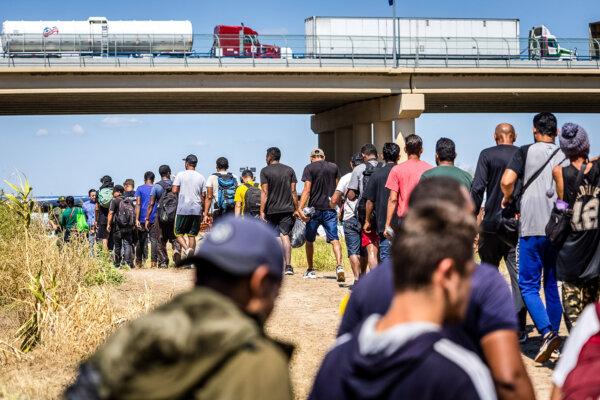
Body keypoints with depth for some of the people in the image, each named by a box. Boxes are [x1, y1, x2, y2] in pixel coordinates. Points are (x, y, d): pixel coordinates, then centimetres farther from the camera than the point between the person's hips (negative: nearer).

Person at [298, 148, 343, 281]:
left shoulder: (309, 168, -3)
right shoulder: (334, 167, 8)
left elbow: (307, 189, -13)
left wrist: (300, 208, -17)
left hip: (314, 208, -2)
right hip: (330, 209, 2)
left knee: (309, 240, 14)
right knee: (334, 239, -5)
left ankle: (310, 270, 21)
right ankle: (339, 266, -26)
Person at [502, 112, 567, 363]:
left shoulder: (526, 152, -3)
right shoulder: (565, 155, 7)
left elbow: (507, 181, -13)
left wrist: (507, 199, 6)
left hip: (533, 228, -4)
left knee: (528, 285, 0)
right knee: (553, 284, 15)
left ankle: (547, 333, -17)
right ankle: (554, 335, 16)